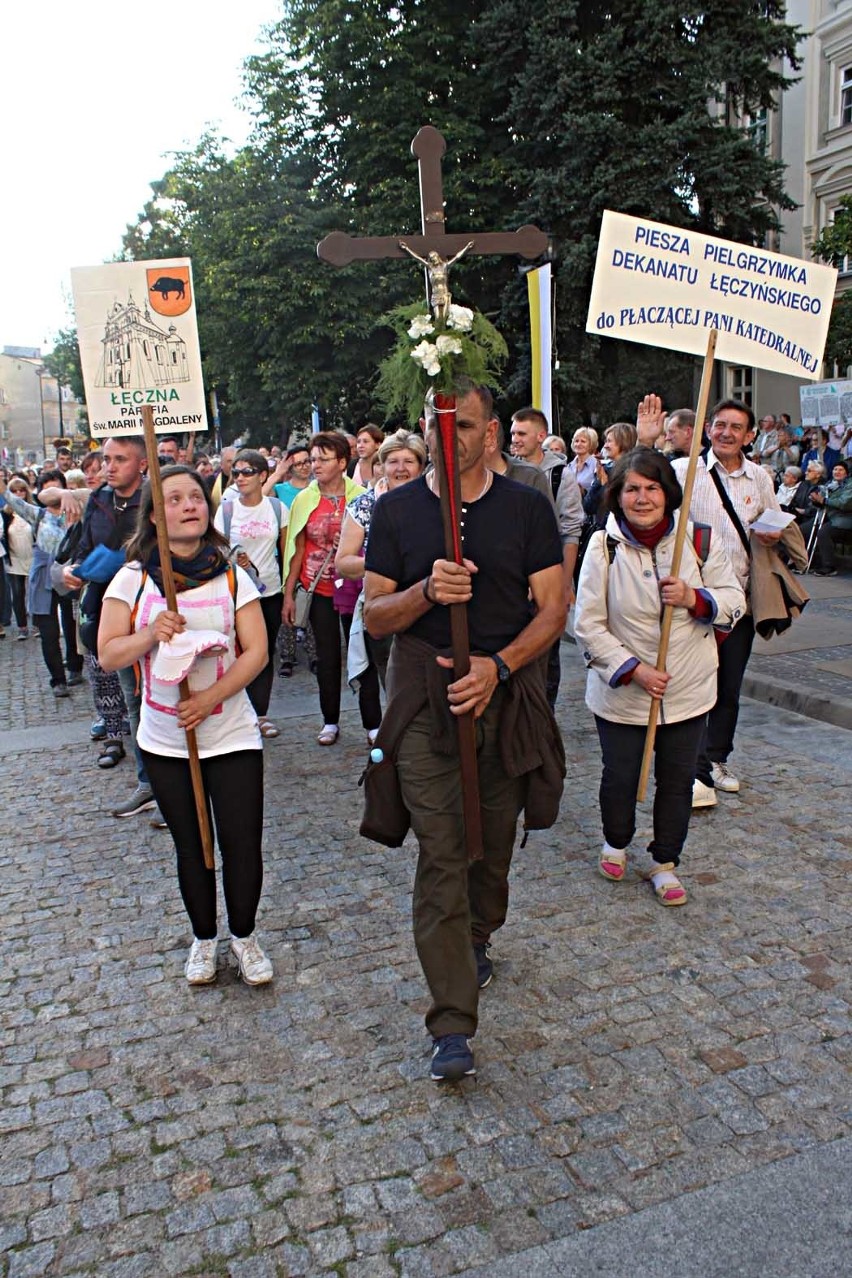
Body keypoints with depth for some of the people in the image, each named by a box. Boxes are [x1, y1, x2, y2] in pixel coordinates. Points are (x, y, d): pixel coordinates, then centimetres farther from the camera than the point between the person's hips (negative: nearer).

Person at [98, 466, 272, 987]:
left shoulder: (231, 575, -1)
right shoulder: (133, 578, -1)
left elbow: (256, 651, -6)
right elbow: (108, 654, -4)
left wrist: (210, 698, -18)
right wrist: (151, 635, -24)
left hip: (232, 735, -1)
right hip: (165, 743, 1)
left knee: (242, 842, -1)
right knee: (191, 846, 14)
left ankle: (244, 935, 24)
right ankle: (204, 939, 34)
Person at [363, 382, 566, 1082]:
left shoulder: (527, 507, 3)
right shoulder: (396, 510, 4)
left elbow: (552, 608, -1)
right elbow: (375, 616, 2)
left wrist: (497, 665, -16)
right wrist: (428, 590, -19)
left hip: (508, 695, 1)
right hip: (425, 698, -1)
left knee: (494, 841, 12)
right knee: (441, 854, -6)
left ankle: (476, 939, 43)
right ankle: (453, 1027, -1)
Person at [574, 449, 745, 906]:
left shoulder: (698, 540, -5)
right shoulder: (604, 546, -11)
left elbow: (735, 601, 2)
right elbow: (587, 624, -10)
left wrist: (694, 598, -19)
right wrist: (633, 670, -18)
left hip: (688, 689, 2)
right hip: (620, 692, -1)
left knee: (677, 779, 12)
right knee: (620, 776, 12)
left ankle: (663, 860, 34)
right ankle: (616, 842, 42)